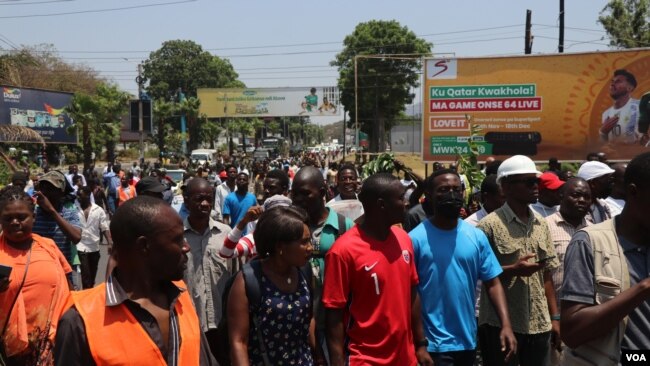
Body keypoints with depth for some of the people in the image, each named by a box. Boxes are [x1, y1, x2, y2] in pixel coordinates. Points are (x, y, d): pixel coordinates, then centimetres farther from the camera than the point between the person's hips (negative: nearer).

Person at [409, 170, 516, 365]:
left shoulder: (477, 236, 1)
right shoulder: (416, 238, -12)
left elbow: (492, 283, 3)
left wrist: (506, 324, -8)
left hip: (468, 340, 5)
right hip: (433, 343, -4)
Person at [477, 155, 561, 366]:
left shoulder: (541, 224, 8)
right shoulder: (489, 225, -12)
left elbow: (546, 275, 10)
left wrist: (554, 317, 8)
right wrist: (513, 270, -20)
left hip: (539, 324, 5)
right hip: (500, 325, -5)